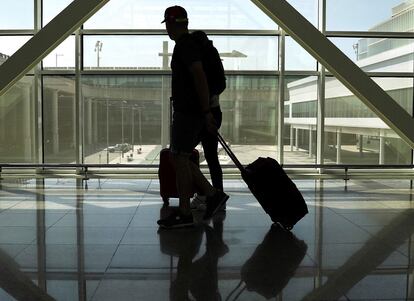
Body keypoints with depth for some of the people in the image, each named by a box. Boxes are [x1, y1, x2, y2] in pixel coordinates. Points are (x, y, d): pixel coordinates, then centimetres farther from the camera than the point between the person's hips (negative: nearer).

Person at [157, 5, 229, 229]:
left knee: (180, 160, -3)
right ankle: (212, 195, 14)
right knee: (180, 159, 13)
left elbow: (200, 77, -23)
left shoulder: (184, 45, -12)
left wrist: (206, 111, -24)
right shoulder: (191, 43, 19)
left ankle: (184, 214, 5)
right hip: (191, 112, 10)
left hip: (187, 112, -10)